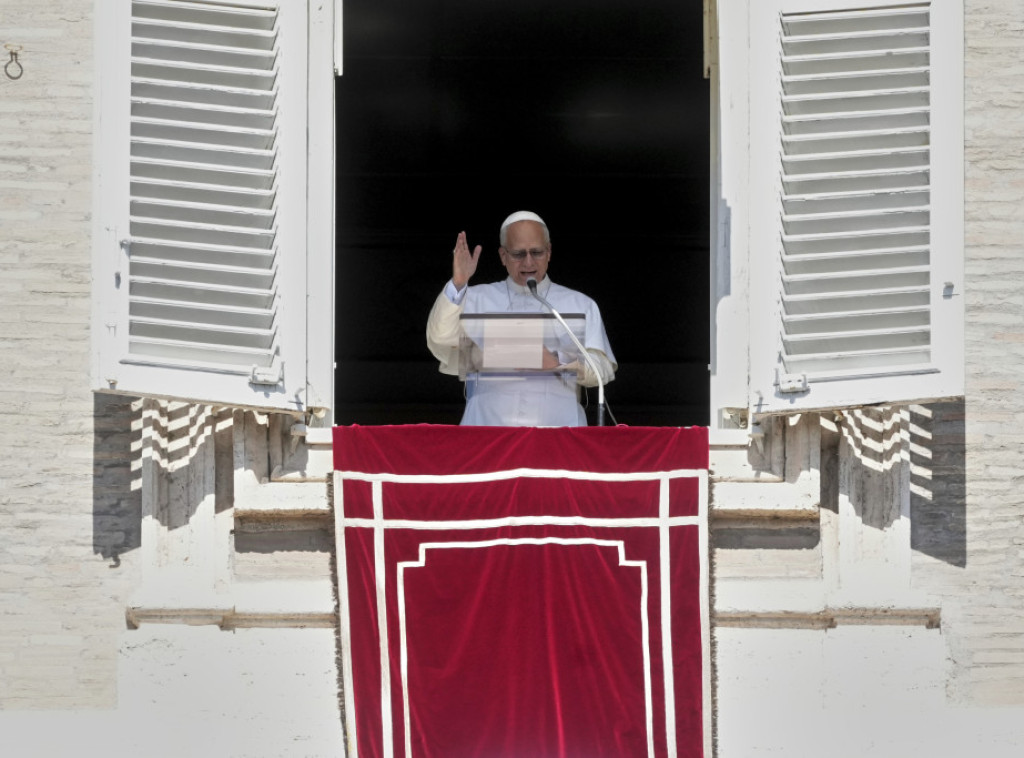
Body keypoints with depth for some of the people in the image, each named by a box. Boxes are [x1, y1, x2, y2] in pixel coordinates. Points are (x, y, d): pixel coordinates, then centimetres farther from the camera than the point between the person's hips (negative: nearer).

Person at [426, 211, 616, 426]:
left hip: (556, 424, 1)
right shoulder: (477, 299, 19)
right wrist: (457, 285, -7)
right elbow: (440, 341, 4)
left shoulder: (581, 305, 19)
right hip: (488, 423, 0)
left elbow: (604, 369, 8)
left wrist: (558, 364, -10)